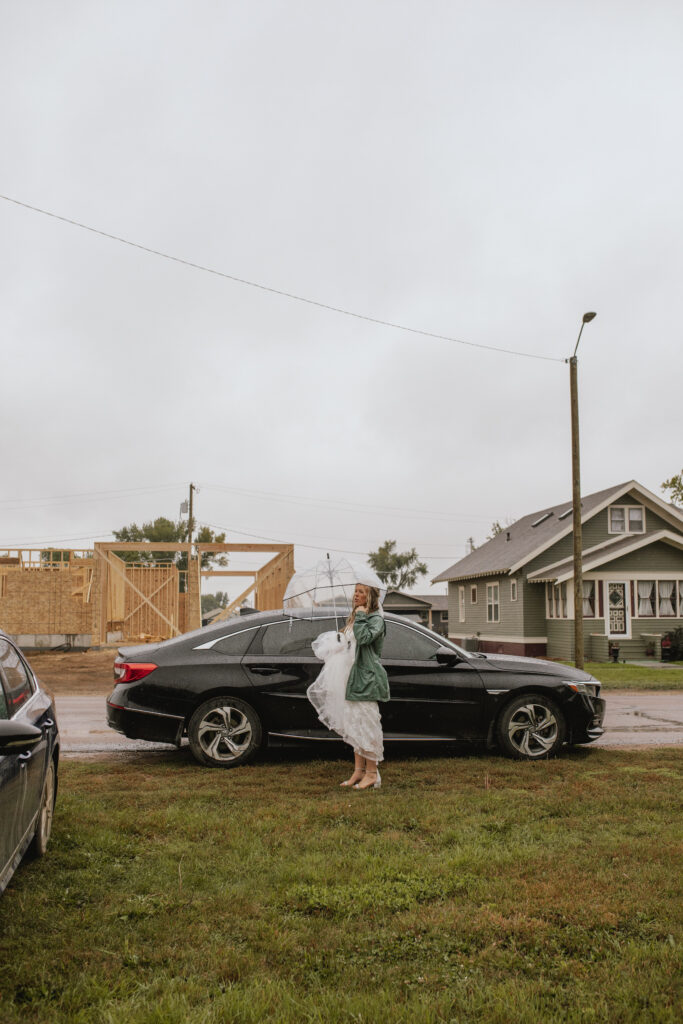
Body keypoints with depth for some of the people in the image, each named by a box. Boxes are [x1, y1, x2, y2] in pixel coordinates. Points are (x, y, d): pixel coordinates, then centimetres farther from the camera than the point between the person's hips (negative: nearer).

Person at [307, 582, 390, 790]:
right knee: (354, 724, 10)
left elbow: (364, 637, -25)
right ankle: (359, 771, 17)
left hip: (367, 677, -9)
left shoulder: (376, 619, -8)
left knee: (366, 723, -7)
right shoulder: (353, 618, 18)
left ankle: (371, 773, 0)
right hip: (352, 677, 9)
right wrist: (339, 638, 8)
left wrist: (361, 616, -14)